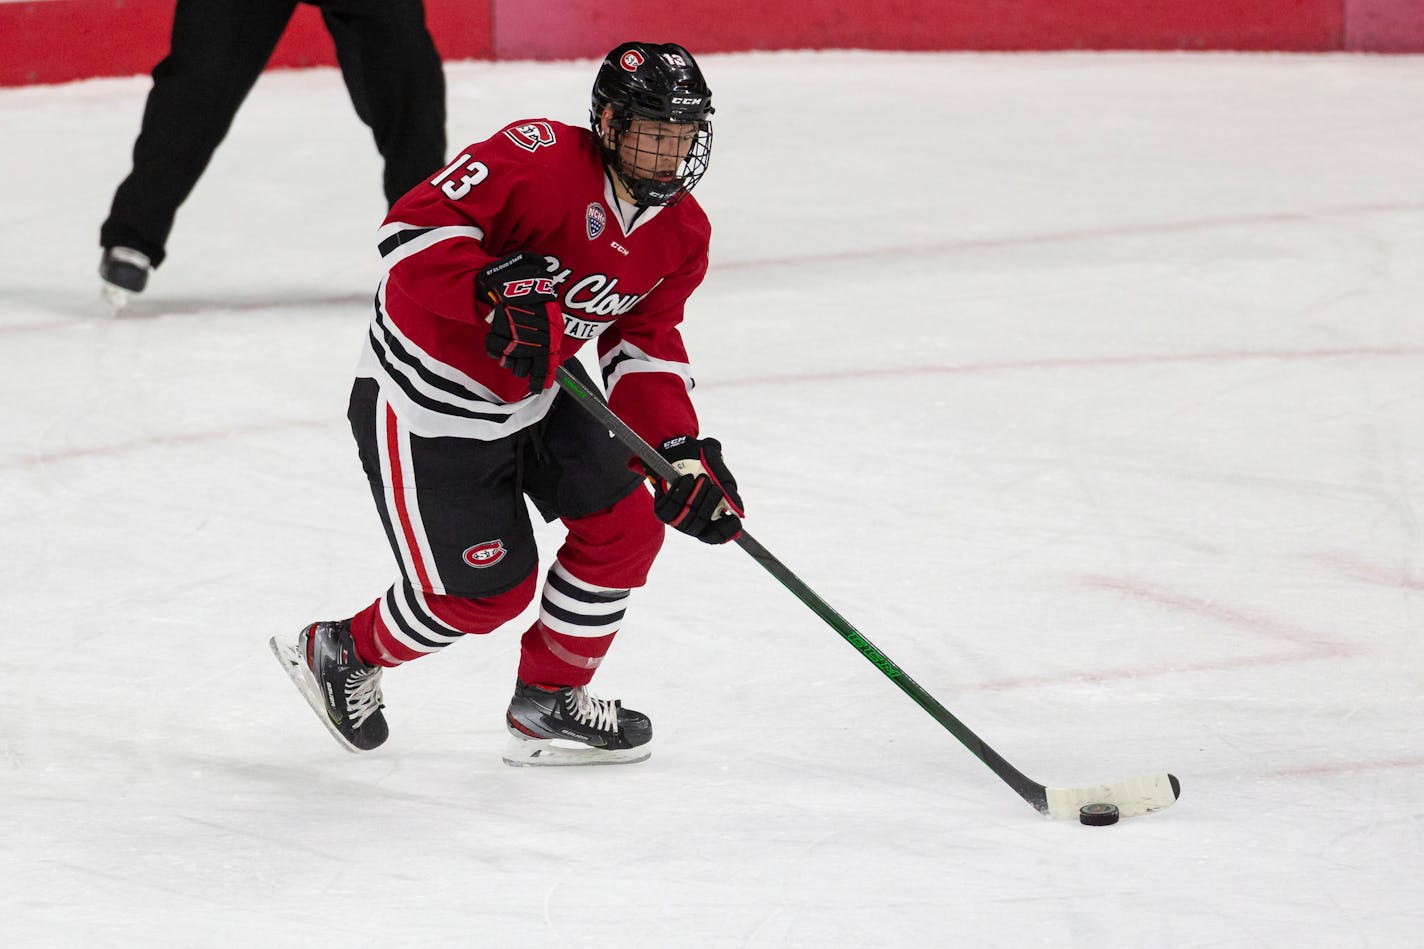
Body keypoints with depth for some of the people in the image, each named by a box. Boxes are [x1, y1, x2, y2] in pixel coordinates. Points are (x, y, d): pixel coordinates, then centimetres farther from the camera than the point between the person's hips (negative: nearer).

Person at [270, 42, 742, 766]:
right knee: (485, 591, -1)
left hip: (535, 393, 8)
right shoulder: (540, 158, -28)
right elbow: (416, 226, -33)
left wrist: (681, 450, -12)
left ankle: (548, 704, 22)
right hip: (428, 400, -8)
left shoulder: (682, 234, -2)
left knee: (625, 526, 2)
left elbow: (644, 346, 2)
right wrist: (497, 294, -45)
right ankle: (341, 655, 27)